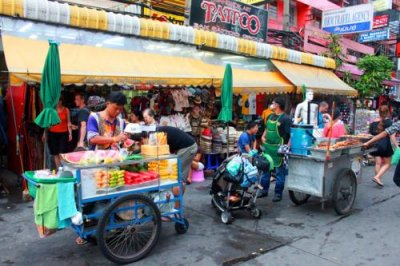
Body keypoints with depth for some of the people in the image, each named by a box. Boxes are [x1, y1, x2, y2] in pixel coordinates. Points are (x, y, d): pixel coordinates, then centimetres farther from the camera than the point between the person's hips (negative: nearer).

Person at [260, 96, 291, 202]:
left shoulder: (286, 118, -11)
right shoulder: (271, 116, 13)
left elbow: (290, 135, -15)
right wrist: (263, 136, 8)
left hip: (278, 149, -8)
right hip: (267, 147, 8)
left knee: (279, 172, 2)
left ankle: (278, 193, 12)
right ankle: (264, 190, 26)